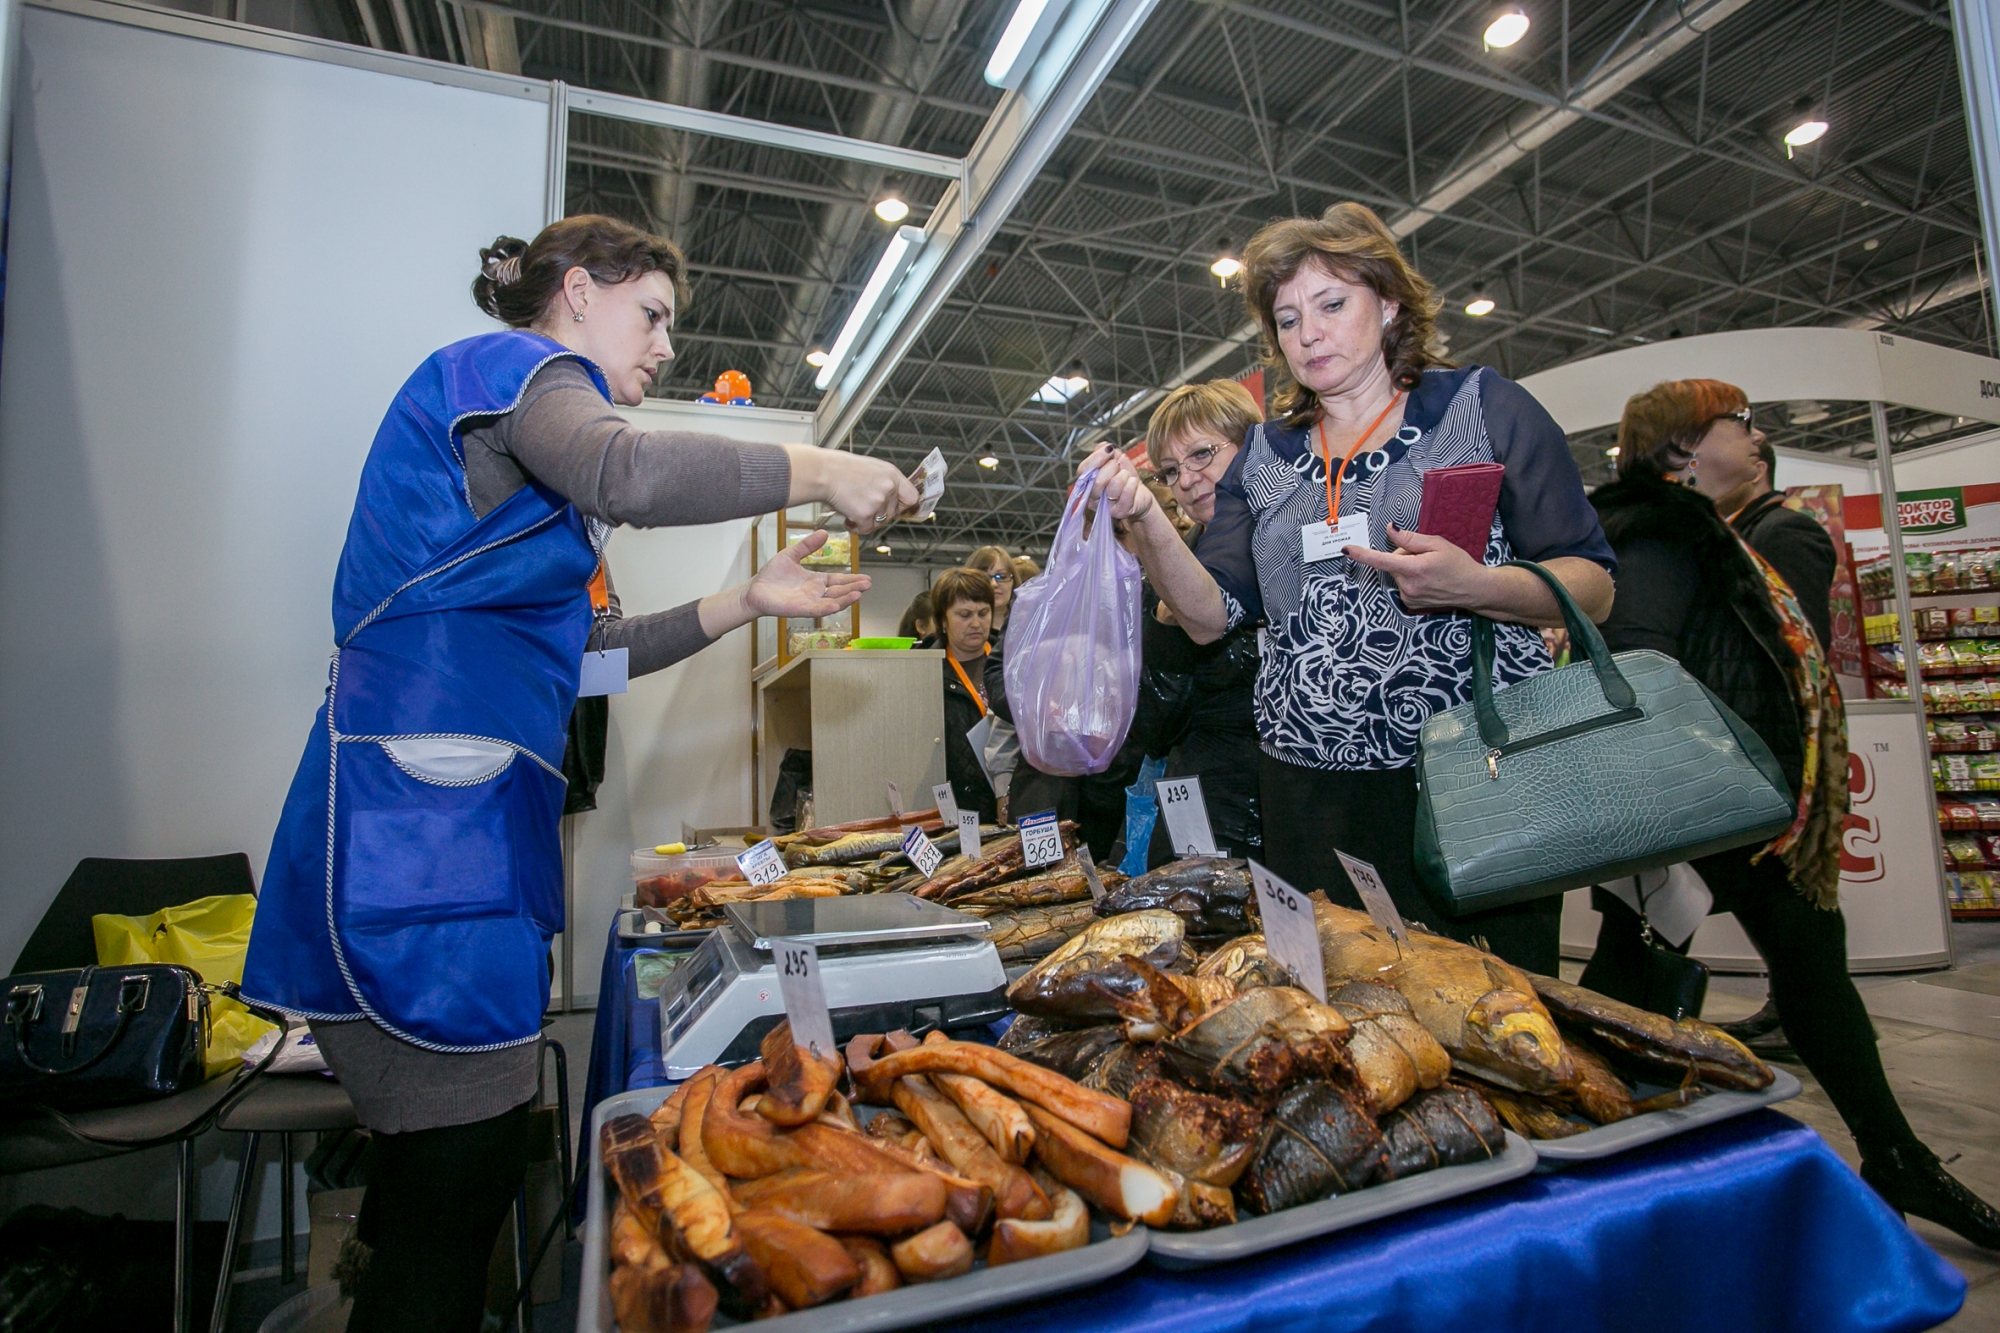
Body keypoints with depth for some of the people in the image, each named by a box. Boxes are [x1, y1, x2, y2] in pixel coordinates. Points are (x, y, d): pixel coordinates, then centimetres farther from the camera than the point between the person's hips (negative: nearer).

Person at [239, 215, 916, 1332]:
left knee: (473, 1154, 11)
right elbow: (628, 471, -26)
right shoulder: (516, 363, 0)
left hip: (482, 812, 10)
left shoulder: (532, 407, 28)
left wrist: (747, 602, 17)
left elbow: (591, 648, 24)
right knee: (462, 1167, -5)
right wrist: (819, 472, -14)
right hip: (423, 812, -10)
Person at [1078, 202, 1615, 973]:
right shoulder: (1263, 457, 13)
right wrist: (1144, 519, -12)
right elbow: (1209, 616, 4)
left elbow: (1593, 587, 1)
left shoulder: (1482, 406, 4)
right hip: (1311, 792, 3)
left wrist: (1473, 587, -19)